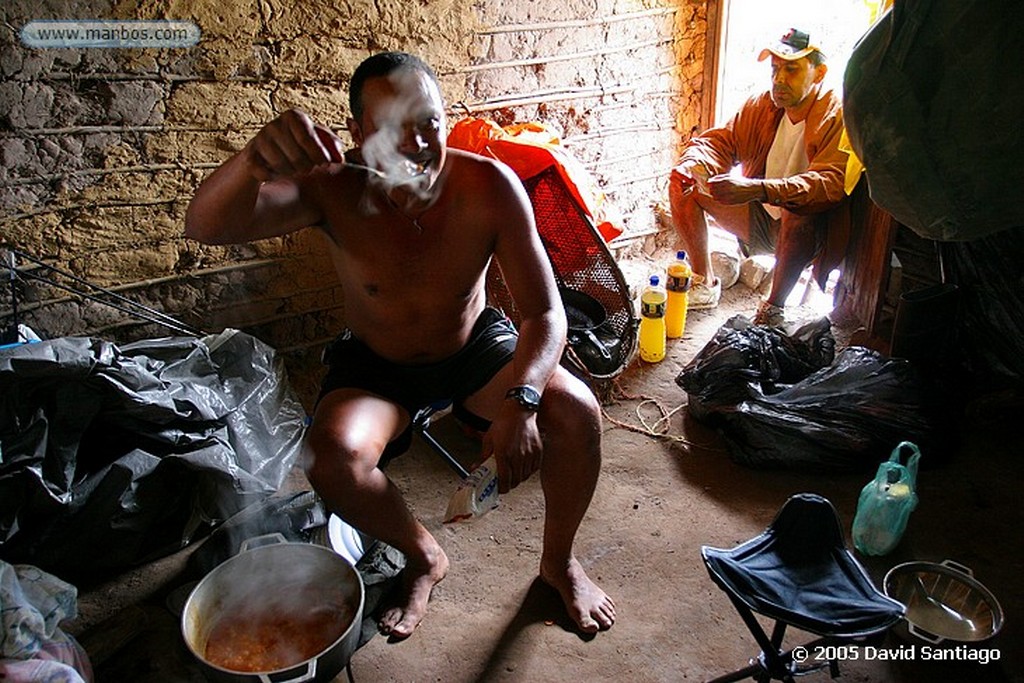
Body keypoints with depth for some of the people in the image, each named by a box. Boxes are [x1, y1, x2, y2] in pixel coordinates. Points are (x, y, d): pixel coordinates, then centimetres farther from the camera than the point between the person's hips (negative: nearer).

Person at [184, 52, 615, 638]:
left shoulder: (490, 186, -25)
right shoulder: (336, 191, -26)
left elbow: (545, 313, -25)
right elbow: (207, 227, -38)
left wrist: (520, 401, -43)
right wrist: (254, 161, -61)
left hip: (475, 345, 1)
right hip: (378, 363, 0)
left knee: (577, 411, -22)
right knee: (334, 459, -28)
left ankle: (559, 560, 7)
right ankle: (424, 557, 5)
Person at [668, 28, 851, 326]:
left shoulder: (838, 117, -19)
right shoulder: (761, 105, 0)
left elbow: (831, 183, -33)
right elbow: (721, 140, 2)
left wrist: (757, 189, -47)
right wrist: (692, 165, -24)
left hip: (804, 233, -6)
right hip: (759, 220, 6)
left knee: (800, 210, -41)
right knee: (682, 182, -5)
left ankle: (774, 306, -19)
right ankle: (704, 285, -1)